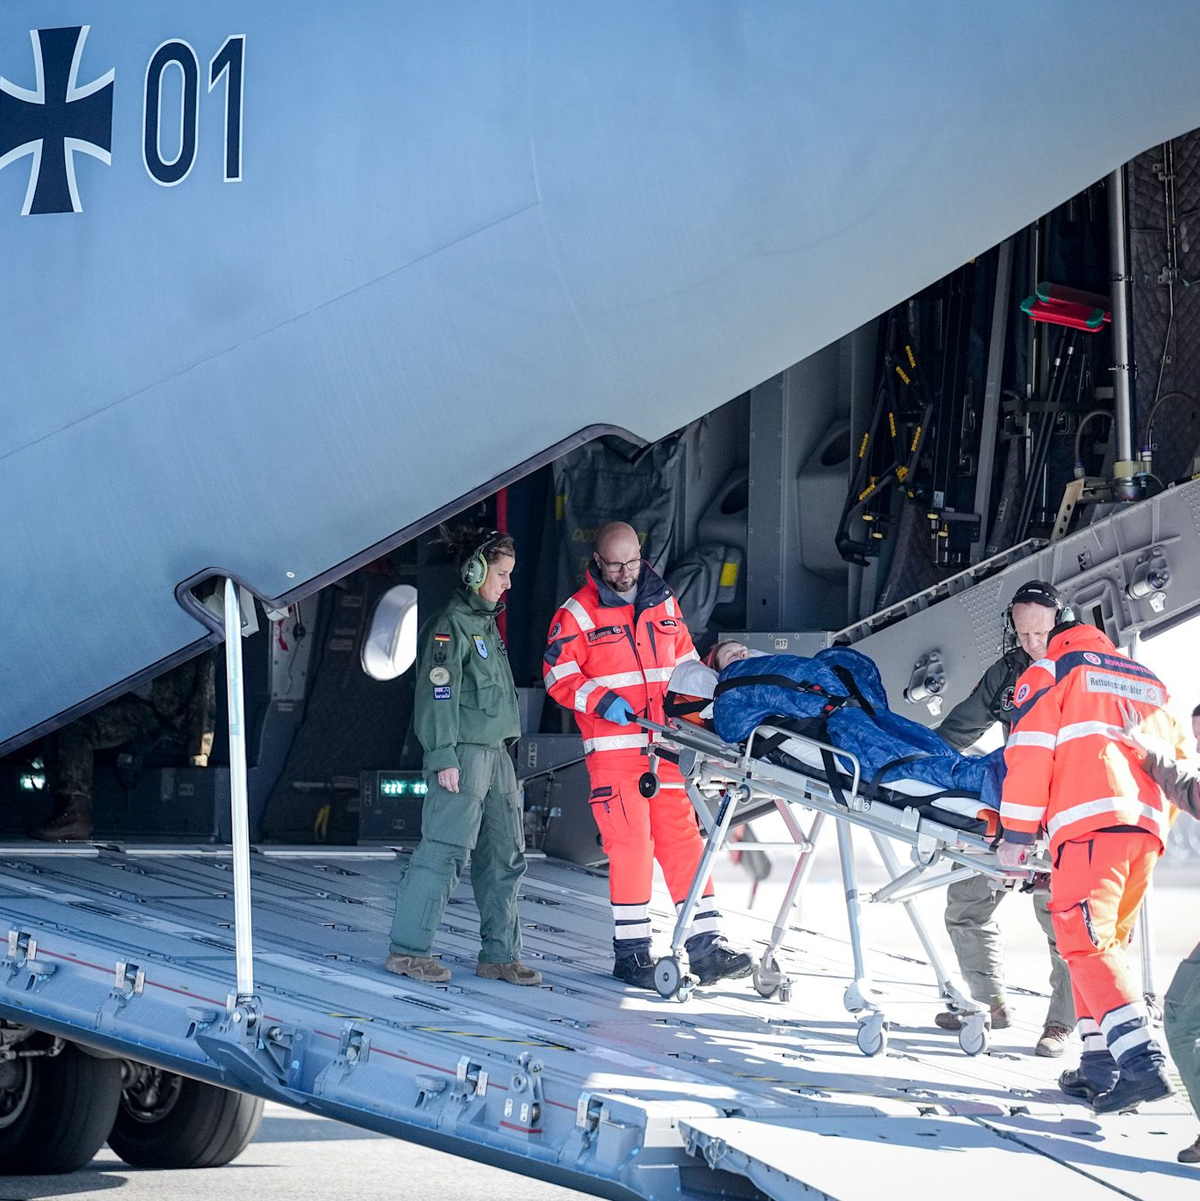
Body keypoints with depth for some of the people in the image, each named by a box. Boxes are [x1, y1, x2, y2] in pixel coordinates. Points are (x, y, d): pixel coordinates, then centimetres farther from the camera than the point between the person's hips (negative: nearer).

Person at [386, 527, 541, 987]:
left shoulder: (486, 621, 18)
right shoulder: (451, 624, -11)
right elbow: (438, 694, -16)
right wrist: (444, 757, -20)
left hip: (495, 751, 10)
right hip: (462, 754, -10)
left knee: (505, 854, 9)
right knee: (445, 850, -10)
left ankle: (500, 954, 14)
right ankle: (407, 950, -5)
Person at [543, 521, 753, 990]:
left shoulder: (663, 603, 14)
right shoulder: (577, 613, 0)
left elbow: (685, 662, 23)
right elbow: (559, 676, -3)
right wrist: (600, 700, -18)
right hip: (614, 748, -4)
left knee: (683, 839, 2)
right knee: (629, 843, -6)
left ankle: (705, 944, 4)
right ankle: (631, 952, 2)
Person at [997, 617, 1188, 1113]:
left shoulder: (1050, 671, 13)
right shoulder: (1151, 684, 29)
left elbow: (1030, 752, 1)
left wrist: (1017, 832, 2)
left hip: (1090, 821, -6)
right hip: (1146, 828, 6)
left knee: (1086, 944, -12)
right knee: (1105, 941, 15)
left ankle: (1142, 1062, -27)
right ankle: (1100, 1064, 8)